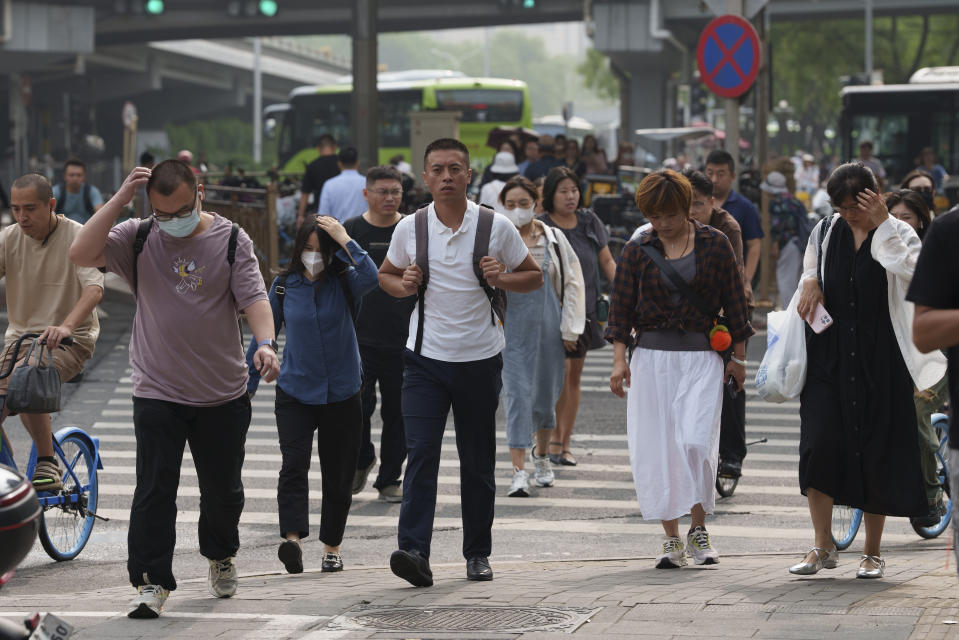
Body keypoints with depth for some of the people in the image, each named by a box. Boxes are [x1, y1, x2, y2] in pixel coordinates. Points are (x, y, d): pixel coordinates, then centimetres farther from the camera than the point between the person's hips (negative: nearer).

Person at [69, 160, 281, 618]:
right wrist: (121, 198, -16)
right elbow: (81, 254, -14)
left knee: (223, 488, 14)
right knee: (154, 489, -8)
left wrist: (266, 343, -28)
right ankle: (151, 581, -4)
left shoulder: (232, 240, -1)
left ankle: (220, 558, 40)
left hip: (224, 392, 1)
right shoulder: (138, 238, 0)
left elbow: (254, 299, -8)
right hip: (157, 391, -1)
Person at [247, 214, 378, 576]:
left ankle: (331, 547, 20)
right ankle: (292, 540, -30)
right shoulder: (284, 285, 1)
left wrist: (344, 238, -22)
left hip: (341, 394, 0)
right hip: (295, 392, 0)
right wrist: (247, 384, 12)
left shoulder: (344, 282, -3)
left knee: (337, 475, 7)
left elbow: (371, 277, -28)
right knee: (293, 465, -18)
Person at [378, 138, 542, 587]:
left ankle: (478, 553, 21)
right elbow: (385, 275, 17)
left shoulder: (497, 227, -1)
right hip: (426, 358, 0)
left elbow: (534, 277, 8)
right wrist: (403, 286, -6)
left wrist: (501, 279, -13)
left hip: (480, 359, 0)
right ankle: (414, 552, -20)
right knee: (420, 453, -13)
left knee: (478, 462, 8)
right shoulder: (410, 228, 1)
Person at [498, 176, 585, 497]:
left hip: (548, 326, 2)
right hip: (512, 328, -2)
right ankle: (519, 471, -10)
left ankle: (541, 454, 37)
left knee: (546, 394, 12)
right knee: (517, 393, -9)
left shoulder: (554, 239, 3)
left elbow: (573, 284, 7)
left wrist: (570, 329, 3)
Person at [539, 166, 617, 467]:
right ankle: (554, 440, -2)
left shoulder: (589, 222, 7)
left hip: (585, 308, 5)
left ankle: (564, 444, 16)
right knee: (560, 371, -15)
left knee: (575, 375, 8)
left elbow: (607, 261, 12)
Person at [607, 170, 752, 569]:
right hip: (652, 356, 2)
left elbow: (734, 301, 8)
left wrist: (738, 357, 7)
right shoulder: (637, 251, 5)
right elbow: (621, 307, 5)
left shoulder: (714, 244, 3)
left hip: (701, 356, -2)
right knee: (655, 447, -1)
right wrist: (619, 358, -5)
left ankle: (698, 529, 3)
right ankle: (671, 539, 8)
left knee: (696, 442, -15)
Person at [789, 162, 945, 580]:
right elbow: (811, 266, 27)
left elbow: (910, 271, -26)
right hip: (828, 355, 3)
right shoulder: (827, 231, 7)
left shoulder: (898, 235, -5)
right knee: (819, 443, -9)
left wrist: (883, 224, -24)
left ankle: (873, 552, 13)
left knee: (875, 450, 2)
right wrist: (811, 283, 6)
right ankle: (823, 547, 0)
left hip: (878, 359, -3)